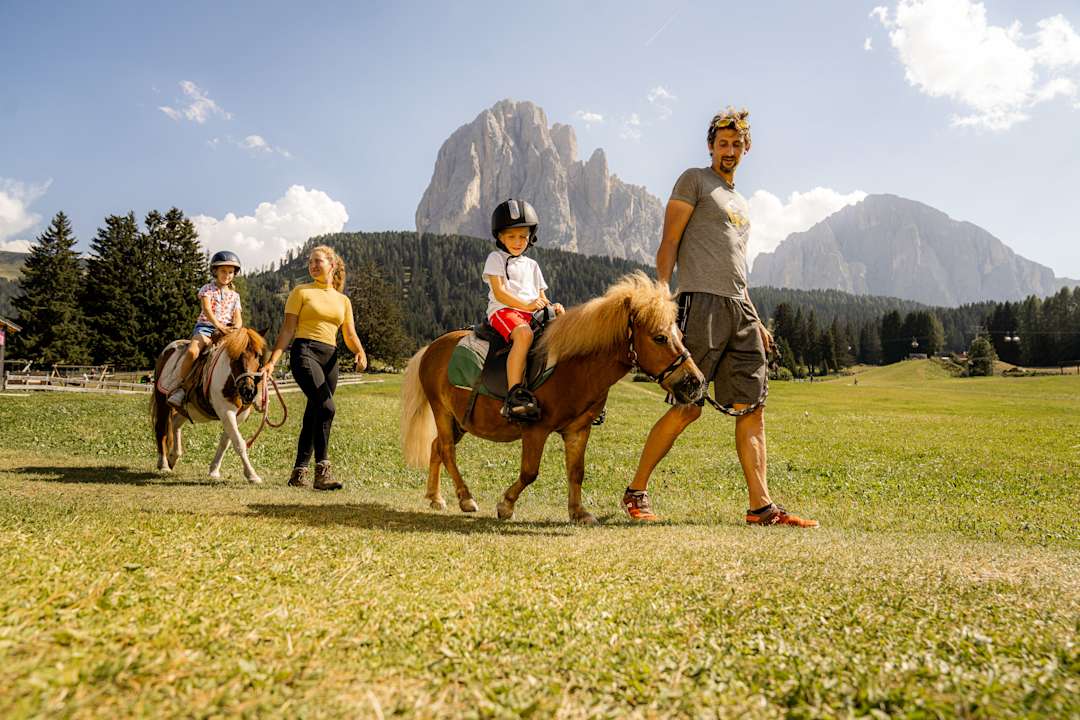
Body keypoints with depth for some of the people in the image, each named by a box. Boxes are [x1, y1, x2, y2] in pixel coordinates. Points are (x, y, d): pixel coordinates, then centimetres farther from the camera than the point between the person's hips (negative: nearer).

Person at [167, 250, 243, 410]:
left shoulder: (235, 295, 17)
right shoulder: (207, 289, 6)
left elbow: (238, 318, 6)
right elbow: (207, 310, -11)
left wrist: (236, 328, -19)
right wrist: (218, 326, -28)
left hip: (227, 331, 3)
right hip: (205, 327, -3)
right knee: (192, 351, -32)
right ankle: (180, 387, -18)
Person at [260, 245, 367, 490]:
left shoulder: (343, 300, 18)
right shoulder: (301, 292, 6)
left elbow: (350, 335, 11)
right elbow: (287, 330, 1)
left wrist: (361, 352, -10)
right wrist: (272, 361, -9)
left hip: (330, 357, 5)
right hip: (305, 352, -5)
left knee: (313, 416, 8)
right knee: (326, 407, -22)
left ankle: (299, 472, 18)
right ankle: (322, 472, -20)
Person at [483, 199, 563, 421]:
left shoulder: (531, 265, 27)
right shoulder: (496, 259, 8)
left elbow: (541, 296, 24)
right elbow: (499, 292, -6)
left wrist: (551, 306, 0)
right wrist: (525, 305, -18)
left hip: (532, 314, 6)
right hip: (503, 311, -6)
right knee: (524, 334, -39)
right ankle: (514, 395, -48)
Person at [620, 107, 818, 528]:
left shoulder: (741, 204, 28)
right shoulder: (694, 181, 6)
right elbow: (669, 243, -4)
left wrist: (756, 321, 21)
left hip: (740, 308, 8)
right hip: (702, 303, -8)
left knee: (752, 407, 1)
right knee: (687, 407, -9)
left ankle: (761, 506, 3)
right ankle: (636, 491, 3)